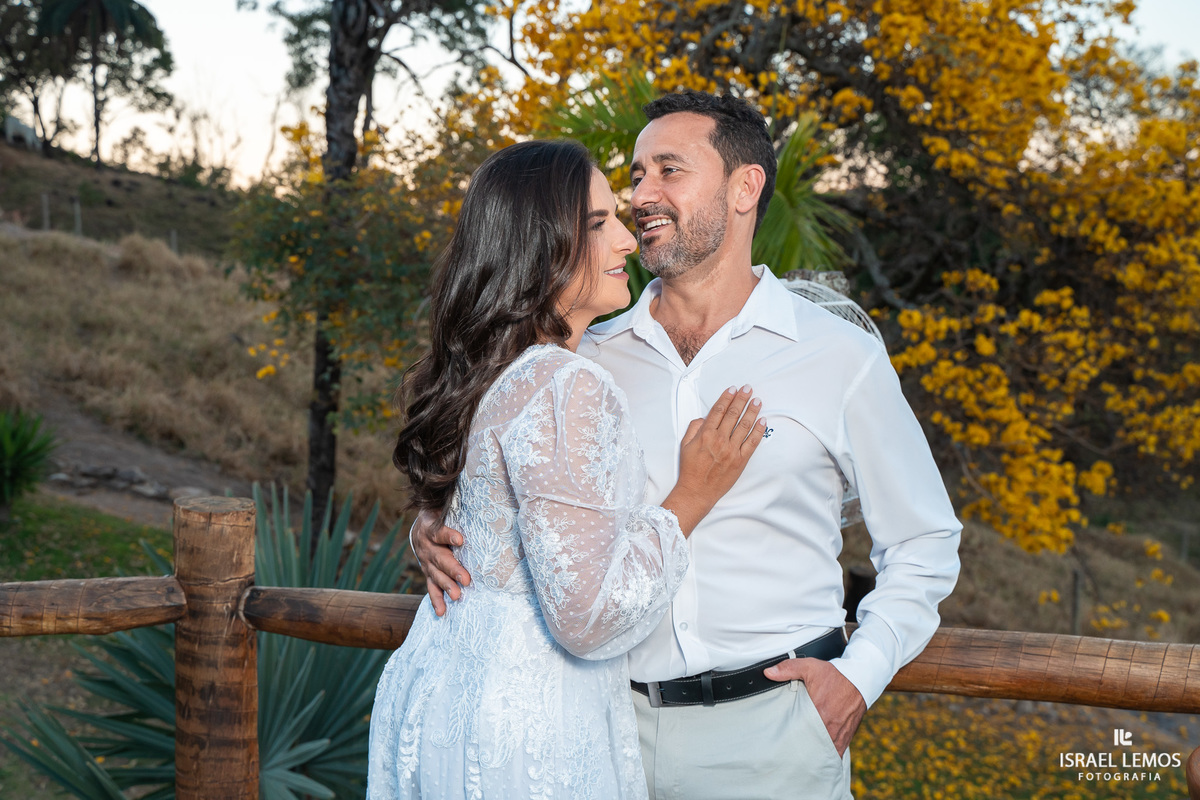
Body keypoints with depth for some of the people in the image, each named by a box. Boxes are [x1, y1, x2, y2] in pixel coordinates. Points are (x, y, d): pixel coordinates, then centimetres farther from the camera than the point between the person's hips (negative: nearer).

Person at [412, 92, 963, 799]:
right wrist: (435, 530, -4)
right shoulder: (591, 359, 5)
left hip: (771, 724, -2)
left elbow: (924, 544, 7)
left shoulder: (841, 358, -1)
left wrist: (860, 675, -6)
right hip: (616, 720, 3)